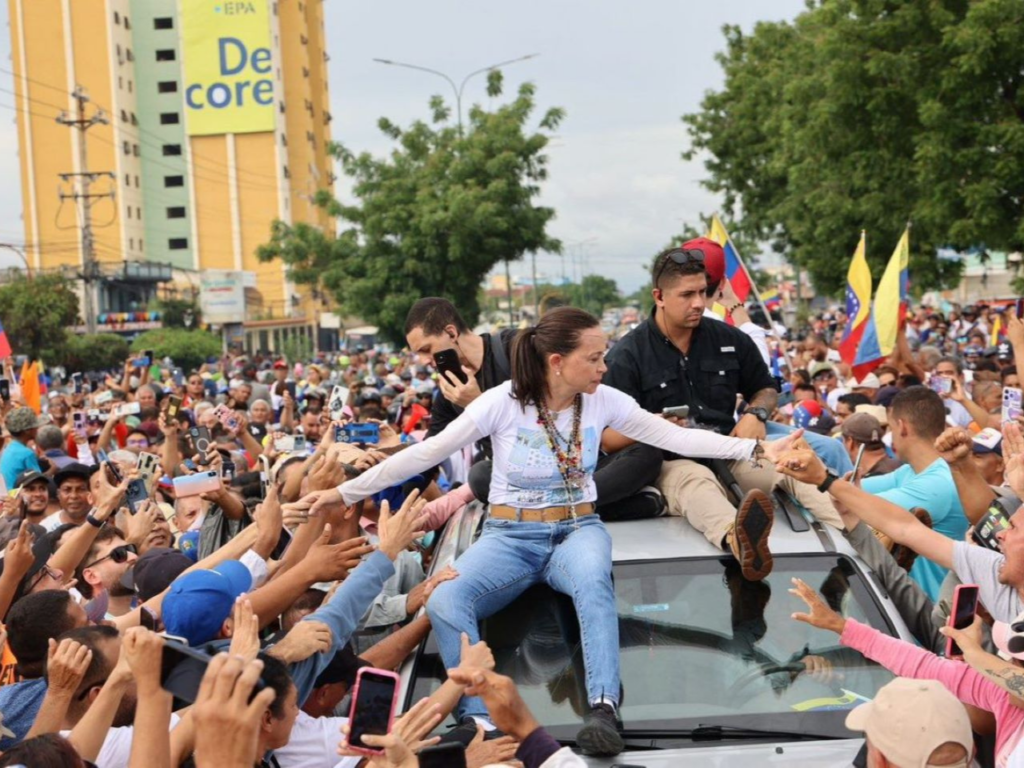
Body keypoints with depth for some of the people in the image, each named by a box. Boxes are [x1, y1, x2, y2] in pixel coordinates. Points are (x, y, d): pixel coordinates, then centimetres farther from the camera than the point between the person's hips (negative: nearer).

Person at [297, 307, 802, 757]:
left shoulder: (603, 401, -4)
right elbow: (427, 453, -10)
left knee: (593, 582, -37)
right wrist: (345, 492, -13)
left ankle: (603, 709, -40)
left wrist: (756, 450, -7)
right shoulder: (502, 402, -13)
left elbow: (676, 438, -1)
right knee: (443, 601, -30)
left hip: (577, 529, 1)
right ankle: (480, 720, -30)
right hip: (511, 535, -1)